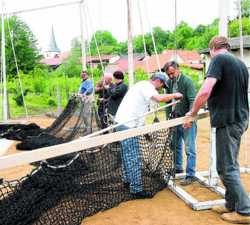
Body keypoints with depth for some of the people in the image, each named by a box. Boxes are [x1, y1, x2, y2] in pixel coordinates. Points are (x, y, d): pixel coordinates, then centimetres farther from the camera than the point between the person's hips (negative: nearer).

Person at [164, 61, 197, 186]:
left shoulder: (187, 81, -13)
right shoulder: (169, 82, 7)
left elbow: (192, 101, -19)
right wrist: (168, 117, 5)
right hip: (175, 119, 7)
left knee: (190, 148, -3)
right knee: (175, 145, 17)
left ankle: (190, 175, 4)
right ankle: (177, 168, 33)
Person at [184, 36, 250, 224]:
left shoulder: (219, 59, -11)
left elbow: (205, 91, -22)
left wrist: (193, 113, -8)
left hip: (227, 121, -9)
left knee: (226, 168, 0)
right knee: (231, 165, 17)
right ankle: (231, 205, 26)